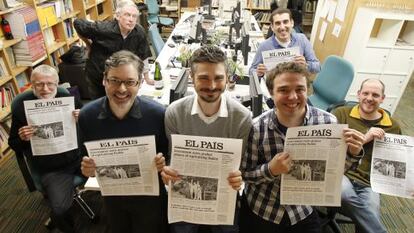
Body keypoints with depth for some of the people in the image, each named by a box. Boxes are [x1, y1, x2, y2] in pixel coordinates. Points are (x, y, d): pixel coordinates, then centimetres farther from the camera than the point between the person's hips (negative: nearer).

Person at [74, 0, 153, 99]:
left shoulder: (139, 32, -16)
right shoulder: (103, 29, -25)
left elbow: (142, 56, -4)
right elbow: (77, 23, -11)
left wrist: (147, 78, 1)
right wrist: (90, 44, -3)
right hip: (97, 77, -2)